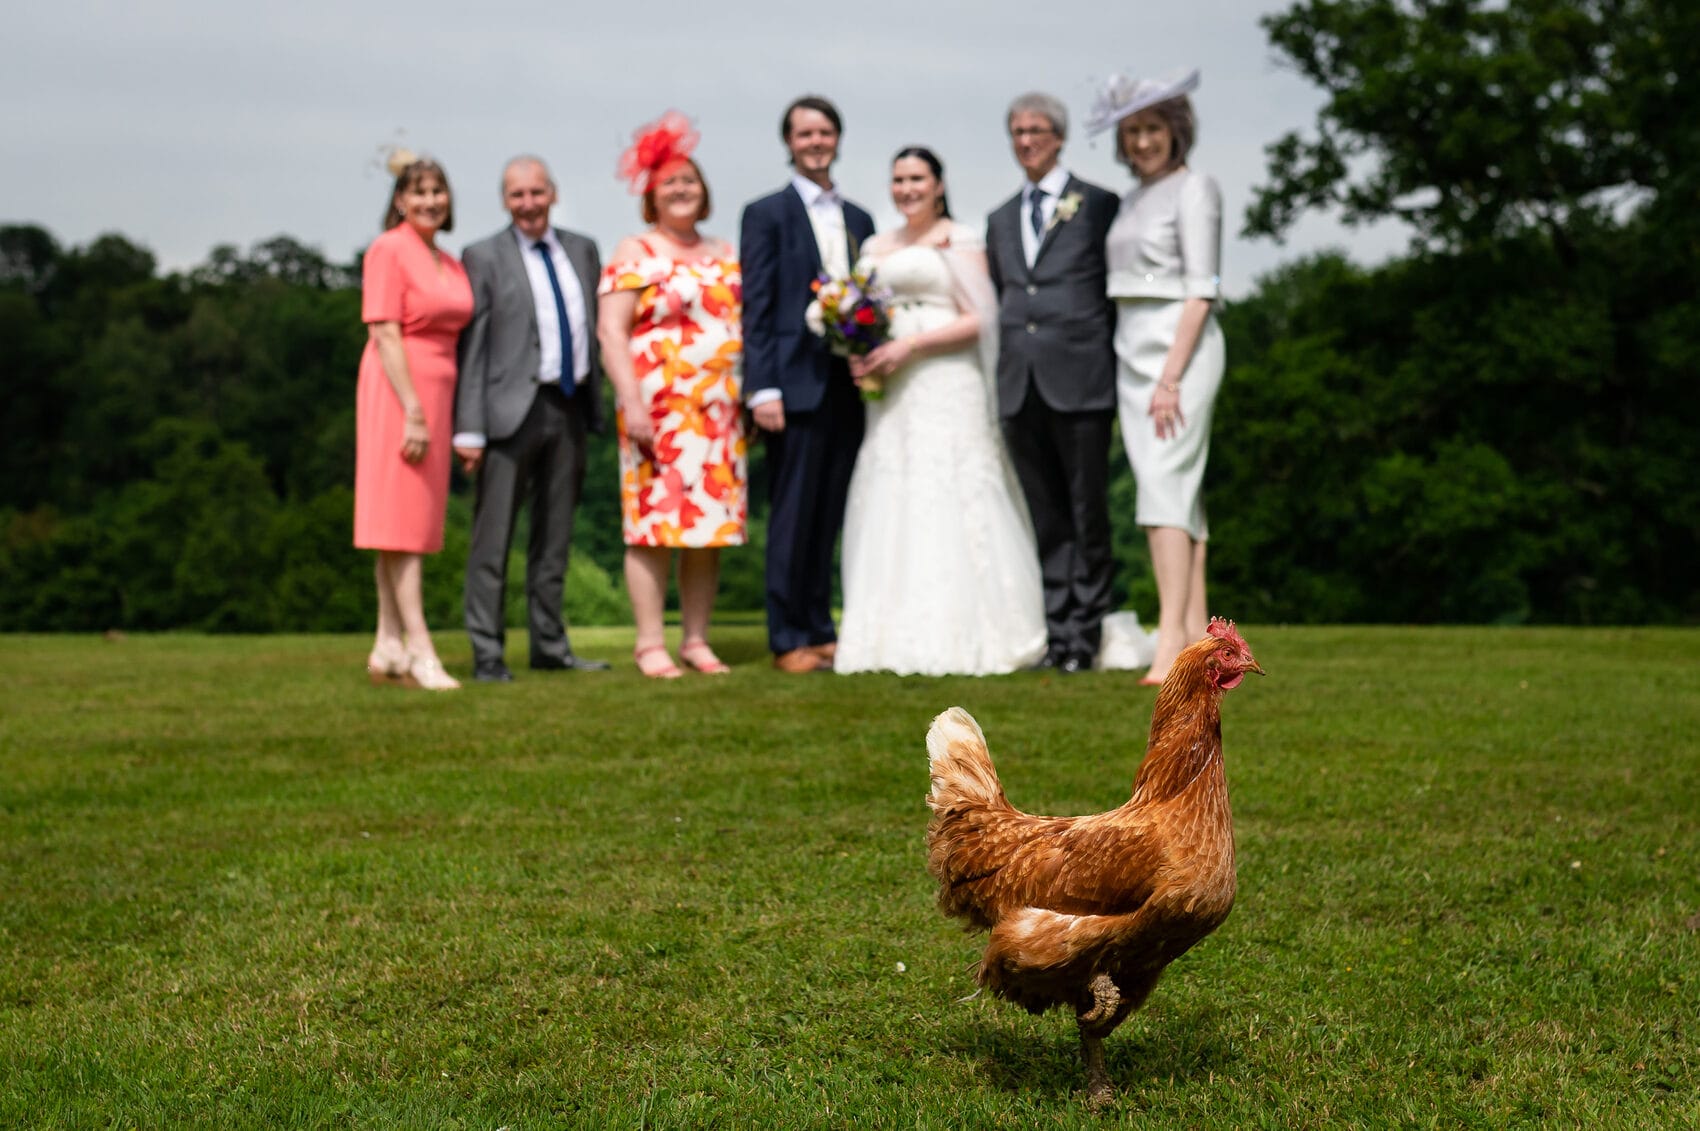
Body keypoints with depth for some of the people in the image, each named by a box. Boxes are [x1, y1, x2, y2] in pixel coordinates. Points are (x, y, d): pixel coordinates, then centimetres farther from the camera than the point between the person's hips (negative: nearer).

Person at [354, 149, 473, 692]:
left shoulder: (450, 264, 16)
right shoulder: (388, 250, -7)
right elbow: (384, 334, -14)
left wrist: (454, 418, 12)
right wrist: (413, 412, -20)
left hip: (437, 395, 8)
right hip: (398, 391, -8)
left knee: (414, 522, 8)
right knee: (402, 521, -8)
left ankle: (388, 647, 12)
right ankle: (420, 651, -10)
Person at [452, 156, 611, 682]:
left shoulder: (582, 250, 13)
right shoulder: (485, 257, -2)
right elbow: (471, 346, -6)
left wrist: (594, 402, 11)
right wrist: (469, 428, -12)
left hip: (570, 407, 5)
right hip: (513, 408, -5)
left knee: (555, 536, 12)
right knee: (493, 536, -4)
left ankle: (549, 644, 20)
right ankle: (487, 653, 0)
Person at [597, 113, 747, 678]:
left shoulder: (724, 256, 17)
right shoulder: (634, 254, 1)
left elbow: (742, 325, 21)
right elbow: (611, 331, -7)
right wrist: (631, 401, -16)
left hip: (721, 411, 5)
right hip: (659, 410, -5)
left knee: (711, 526, 4)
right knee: (656, 524, -7)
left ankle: (696, 640, 11)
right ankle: (650, 644, -3)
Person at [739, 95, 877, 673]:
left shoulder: (859, 220, 17)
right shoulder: (767, 214, 1)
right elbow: (756, 310, -5)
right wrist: (763, 389, -13)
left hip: (848, 387, 5)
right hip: (796, 386, -5)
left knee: (829, 517, 8)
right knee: (793, 517, -3)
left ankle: (820, 631, 15)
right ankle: (789, 640, 3)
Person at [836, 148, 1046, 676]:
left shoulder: (960, 241, 1)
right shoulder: (876, 248, 17)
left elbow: (978, 319, -7)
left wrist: (909, 345, -15)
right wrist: (860, 355, 1)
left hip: (946, 387, -6)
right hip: (890, 394, 6)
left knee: (949, 505, -9)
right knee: (890, 507, 1)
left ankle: (962, 636, -6)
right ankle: (899, 636, 3)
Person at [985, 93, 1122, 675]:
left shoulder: (1099, 205, 4)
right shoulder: (1001, 220, 18)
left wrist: (1111, 365, -3)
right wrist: (1004, 373, 11)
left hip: (1079, 381, -4)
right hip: (1019, 386, 5)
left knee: (1088, 514, -1)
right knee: (1046, 518, 6)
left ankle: (1086, 631, 4)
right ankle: (1056, 627, 9)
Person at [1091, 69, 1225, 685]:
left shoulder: (1194, 190, -7)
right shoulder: (1132, 200, 17)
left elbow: (1201, 290, -13)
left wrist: (1171, 377, -19)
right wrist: (1145, 375, 13)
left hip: (1180, 349, -8)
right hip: (1133, 351, 8)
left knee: (1165, 485, -17)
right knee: (1180, 492, 6)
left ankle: (1171, 638, -24)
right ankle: (1197, 637, 6)